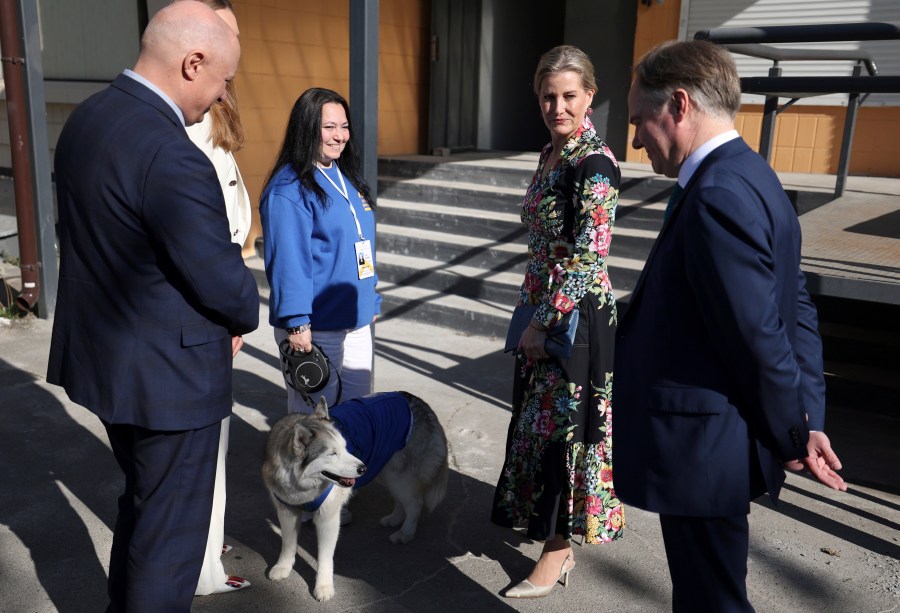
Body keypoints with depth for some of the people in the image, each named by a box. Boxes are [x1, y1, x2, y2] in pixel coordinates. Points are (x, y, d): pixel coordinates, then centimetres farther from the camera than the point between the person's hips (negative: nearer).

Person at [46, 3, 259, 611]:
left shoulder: (87, 117, 2)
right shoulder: (172, 157, -28)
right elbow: (223, 283, -24)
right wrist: (246, 313, -1)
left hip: (102, 356, 10)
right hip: (168, 376, -9)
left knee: (143, 501, 29)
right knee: (172, 529, 11)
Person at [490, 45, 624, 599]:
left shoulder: (595, 164, -18)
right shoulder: (552, 153, 9)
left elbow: (588, 257, -22)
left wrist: (543, 322, -18)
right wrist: (530, 311, 16)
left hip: (578, 314, -8)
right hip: (543, 309, 9)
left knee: (561, 425, 2)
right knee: (538, 418, 19)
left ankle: (558, 550, 20)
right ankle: (541, 520, 40)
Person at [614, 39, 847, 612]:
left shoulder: (717, 194, -23)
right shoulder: (749, 177, 9)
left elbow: (759, 336, -22)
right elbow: (797, 309, 10)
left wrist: (790, 436, -7)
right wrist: (809, 420, 8)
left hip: (703, 449, -10)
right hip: (718, 441, 10)